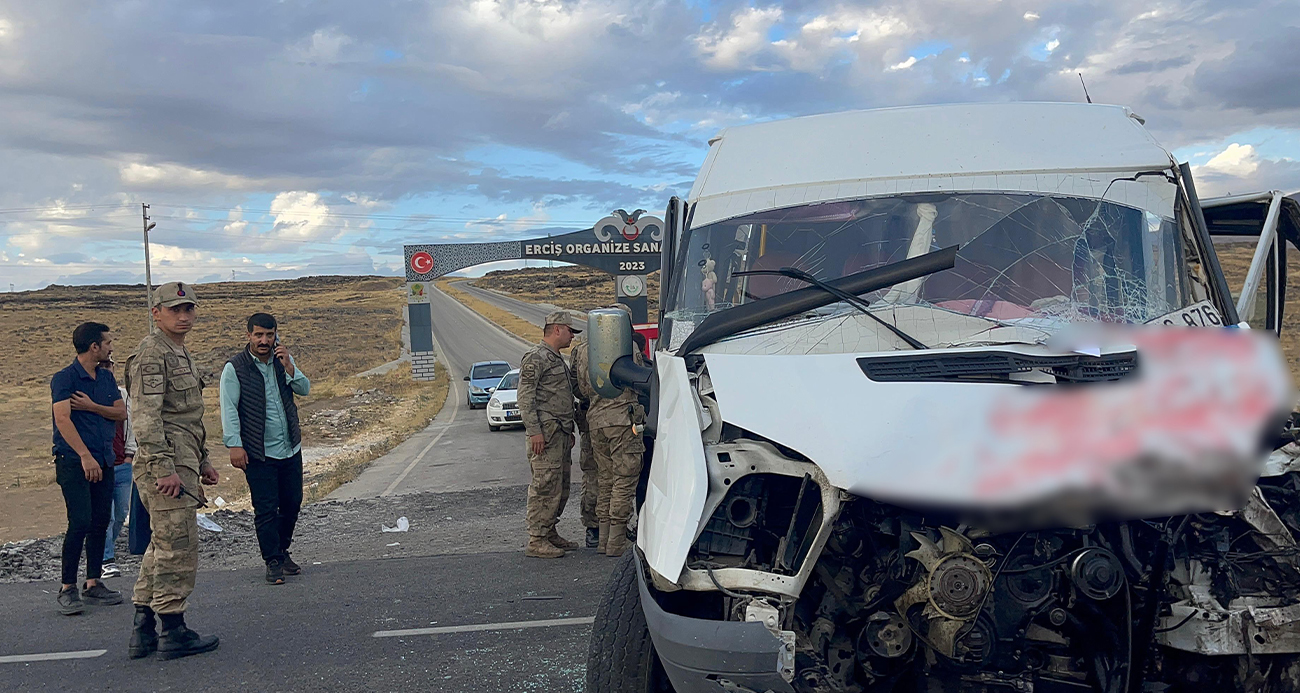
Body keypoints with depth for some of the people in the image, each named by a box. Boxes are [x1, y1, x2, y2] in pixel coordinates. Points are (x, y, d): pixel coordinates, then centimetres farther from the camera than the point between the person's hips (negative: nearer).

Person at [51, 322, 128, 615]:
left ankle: (93, 584, 16)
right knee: (80, 523, -12)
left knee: (100, 524, 7)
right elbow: (62, 419, -16)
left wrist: (92, 406, -9)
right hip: (74, 461, -7)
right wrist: (85, 456, -23)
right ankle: (67, 589, -2)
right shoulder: (64, 378, -7)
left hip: (103, 460, 7)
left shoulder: (107, 377, 14)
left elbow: (121, 412, 9)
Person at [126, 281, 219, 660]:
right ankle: (174, 632, 2)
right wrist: (164, 467, -24)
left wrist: (202, 462, 25)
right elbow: (145, 417, -19)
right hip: (166, 463, -11)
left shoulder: (181, 353, 21)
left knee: (162, 546, 13)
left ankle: (144, 630, 20)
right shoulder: (152, 353, -11)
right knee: (178, 547, -6)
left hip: (182, 462, 11)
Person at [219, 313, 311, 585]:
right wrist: (234, 445, -16)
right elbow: (229, 409, -9)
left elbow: (305, 389, 1)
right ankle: (273, 562, 7)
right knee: (266, 509, -3)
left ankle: (283, 551, 31)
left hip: (291, 448, 5)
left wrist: (288, 366, -15)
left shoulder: (283, 360, 7)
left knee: (292, 503, 13)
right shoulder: (234, 367, -7)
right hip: (258, 453, -5)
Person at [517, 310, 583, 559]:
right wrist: (534, 431, -21)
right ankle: (536, 541, -5)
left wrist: (569, 431, 23)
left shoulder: (558, 359, 22)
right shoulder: (535, 358, -8)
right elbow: (525, 397, -15)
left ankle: (549, 533, 22)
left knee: (560, 489, 12)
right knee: (545, 487, -10)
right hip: (545, 434, -10)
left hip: (561, 434, 10)